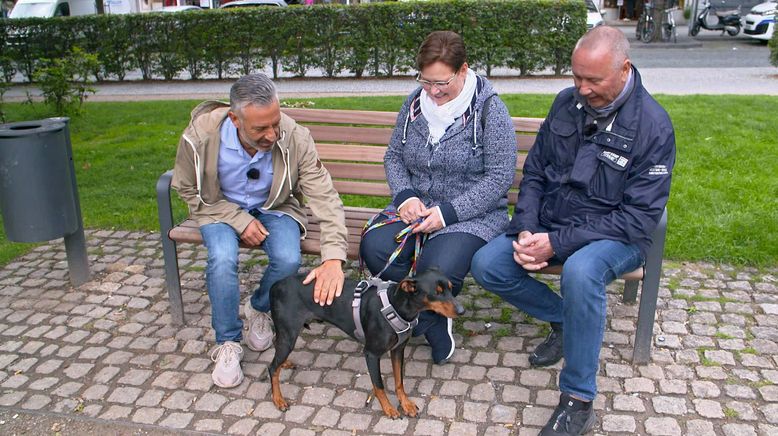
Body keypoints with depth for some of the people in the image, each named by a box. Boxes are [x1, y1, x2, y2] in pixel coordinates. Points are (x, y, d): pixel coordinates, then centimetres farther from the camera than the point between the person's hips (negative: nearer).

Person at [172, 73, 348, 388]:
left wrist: (333, 257, -42)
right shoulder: (200, 136, -27)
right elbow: (189, 190, -9)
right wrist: (239, 220, -20)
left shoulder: (294, 137, -28)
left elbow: (324, 196, -29)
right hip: (222, 209, 0)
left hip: (274, 207, 1)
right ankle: (227, 343, -5)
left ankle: (258, 308, 9)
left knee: (289, 259, -27)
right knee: (223, 259, -30)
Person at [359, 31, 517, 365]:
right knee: (374, 248, -24)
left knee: (438, 268, -33)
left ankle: (422, 316, 5)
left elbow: (500, 177, -12)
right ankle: (436, 321, -2)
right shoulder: (415, 103, 6)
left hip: (472, 214, -5)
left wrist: (448, 212, -20)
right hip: (416, 206, 5)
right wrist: (405, 196, -7)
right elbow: (393, 157, 13)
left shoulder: (489, 110, -9)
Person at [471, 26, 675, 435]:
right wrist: (526, 230, -11)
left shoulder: (652, 126, -16)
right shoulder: (567, 103, 0)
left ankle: (578, 402, -20)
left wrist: (557, 244, -25)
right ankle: (563, 320, 11)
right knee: (486, 265, -14)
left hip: (615, 234, -5)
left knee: (580, 271, -38)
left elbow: (638, 217, -19)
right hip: (549, 225, 6)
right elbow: (534, 173, 7)